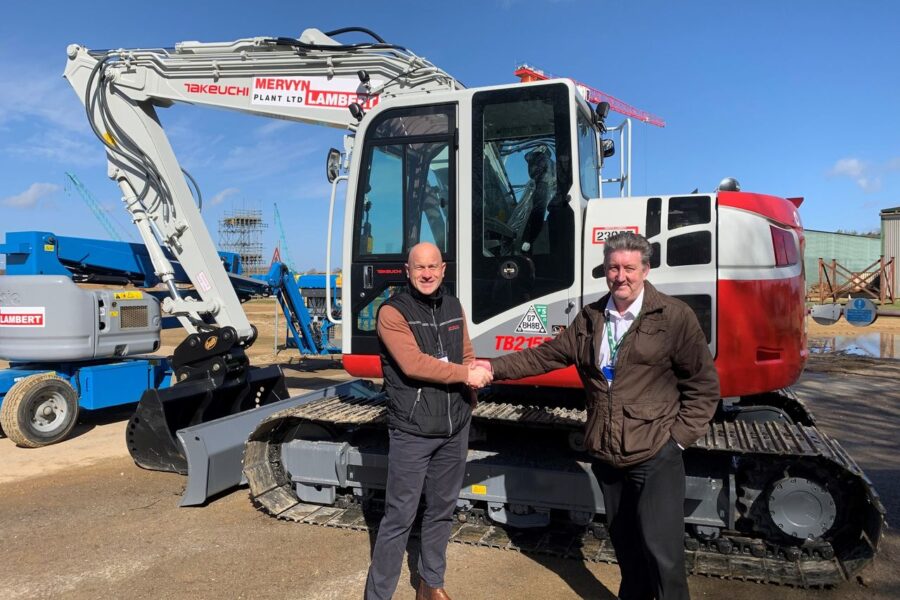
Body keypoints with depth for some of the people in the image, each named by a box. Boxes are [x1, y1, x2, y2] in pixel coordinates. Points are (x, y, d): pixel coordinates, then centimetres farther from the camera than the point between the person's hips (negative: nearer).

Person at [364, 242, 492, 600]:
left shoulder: (453, 307, 10)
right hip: (412, 432, -6)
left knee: (441, 511, 17)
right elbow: (413, 364, -22)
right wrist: (465, 375, -17)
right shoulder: (393, 312, -11)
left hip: (455, 429, 6)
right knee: (399, 517, 0)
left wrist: (473, 378, 1)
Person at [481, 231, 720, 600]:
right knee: (624, 540, 20)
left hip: (656, 455, -5)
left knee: (660, 545, -5)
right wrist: (495, 368, 3)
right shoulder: (589, 318, 6)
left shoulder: (675, 317, -8)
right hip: (605, 454, 5)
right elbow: (547, 356, 9)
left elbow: (703, 384, -4)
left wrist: (679, 436, -9)